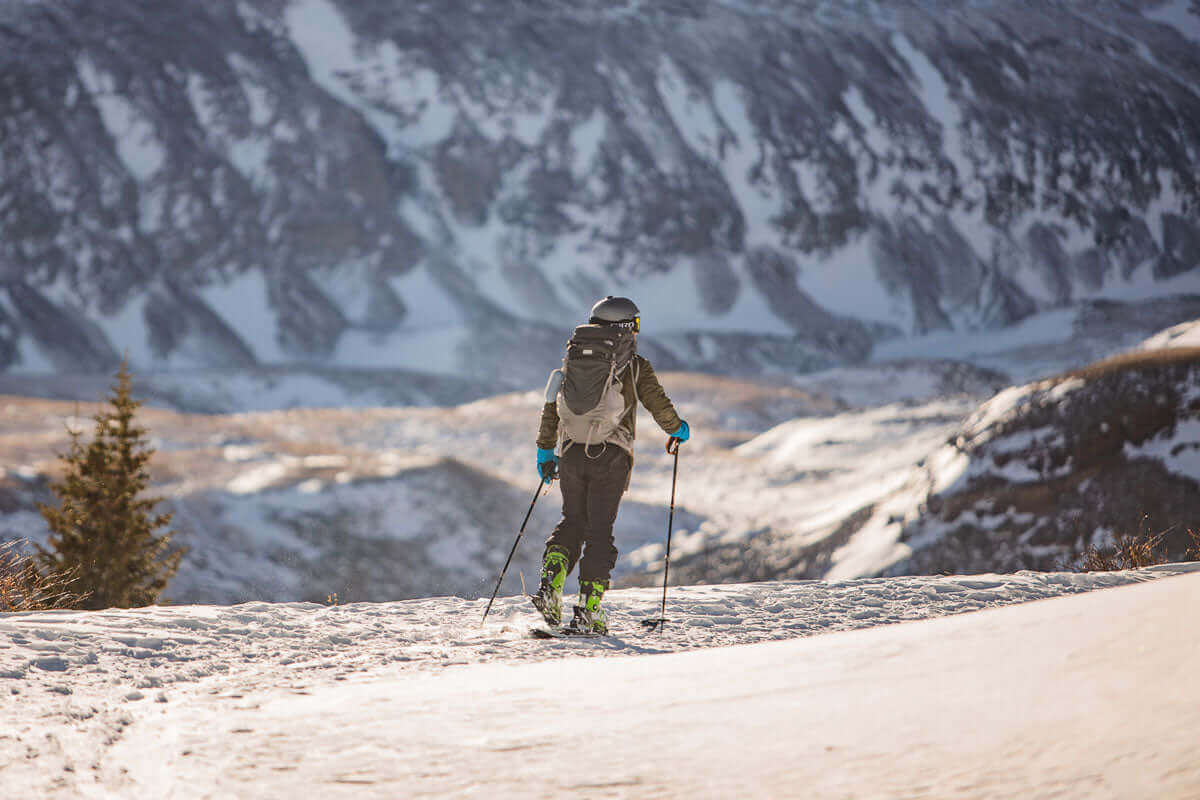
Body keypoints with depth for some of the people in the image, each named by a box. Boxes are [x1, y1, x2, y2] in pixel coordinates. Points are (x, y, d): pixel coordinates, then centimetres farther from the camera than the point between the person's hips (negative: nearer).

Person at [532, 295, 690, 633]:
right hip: (610, 456, -3)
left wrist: (545, 449, 21)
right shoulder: (635, 365, 0)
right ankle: (588, 608, -3)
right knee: (599, 529, 2)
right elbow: (658, 403, -1)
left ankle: (550, 585, -3)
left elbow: (551, 407, 12)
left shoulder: (572, 359, 11)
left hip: (571, 453, 3)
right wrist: (677, 429, 20)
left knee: (572, 520, 18)